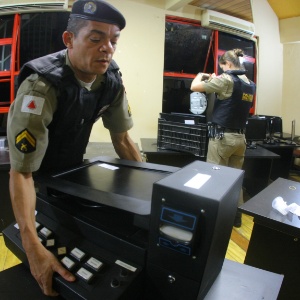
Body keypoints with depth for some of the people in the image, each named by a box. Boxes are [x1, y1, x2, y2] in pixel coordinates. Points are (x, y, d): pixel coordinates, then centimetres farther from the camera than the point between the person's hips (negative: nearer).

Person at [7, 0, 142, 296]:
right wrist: (32, 245, -47)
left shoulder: (111, 79, -18)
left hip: (74, 166, 5)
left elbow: (122, 139, -9)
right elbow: (21, 172, -37)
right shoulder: (41, 86, -38)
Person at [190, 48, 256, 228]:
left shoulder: (226, 80, -13)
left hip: (222, 137, -7)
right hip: (240, 137, 7)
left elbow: (195, 87, -11)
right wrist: (216, 80, 22)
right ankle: (236, 216, 25)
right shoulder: (251, 85, 9)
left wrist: (201, 76, 10)